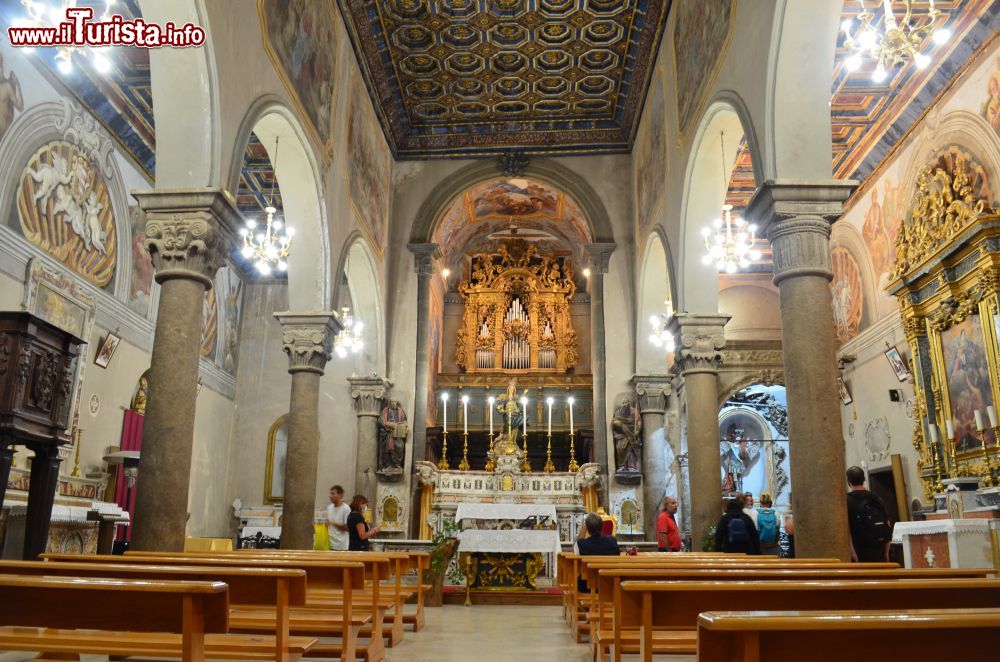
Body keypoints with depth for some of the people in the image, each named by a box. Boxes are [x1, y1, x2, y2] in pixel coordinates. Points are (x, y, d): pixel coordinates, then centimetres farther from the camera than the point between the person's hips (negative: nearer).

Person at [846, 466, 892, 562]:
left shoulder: (848, 500, -7)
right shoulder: (877, 499, 10)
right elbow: (888, 525, 11)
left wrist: (852, 553, -14)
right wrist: (886, 552, 15)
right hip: (879, 553, 5)